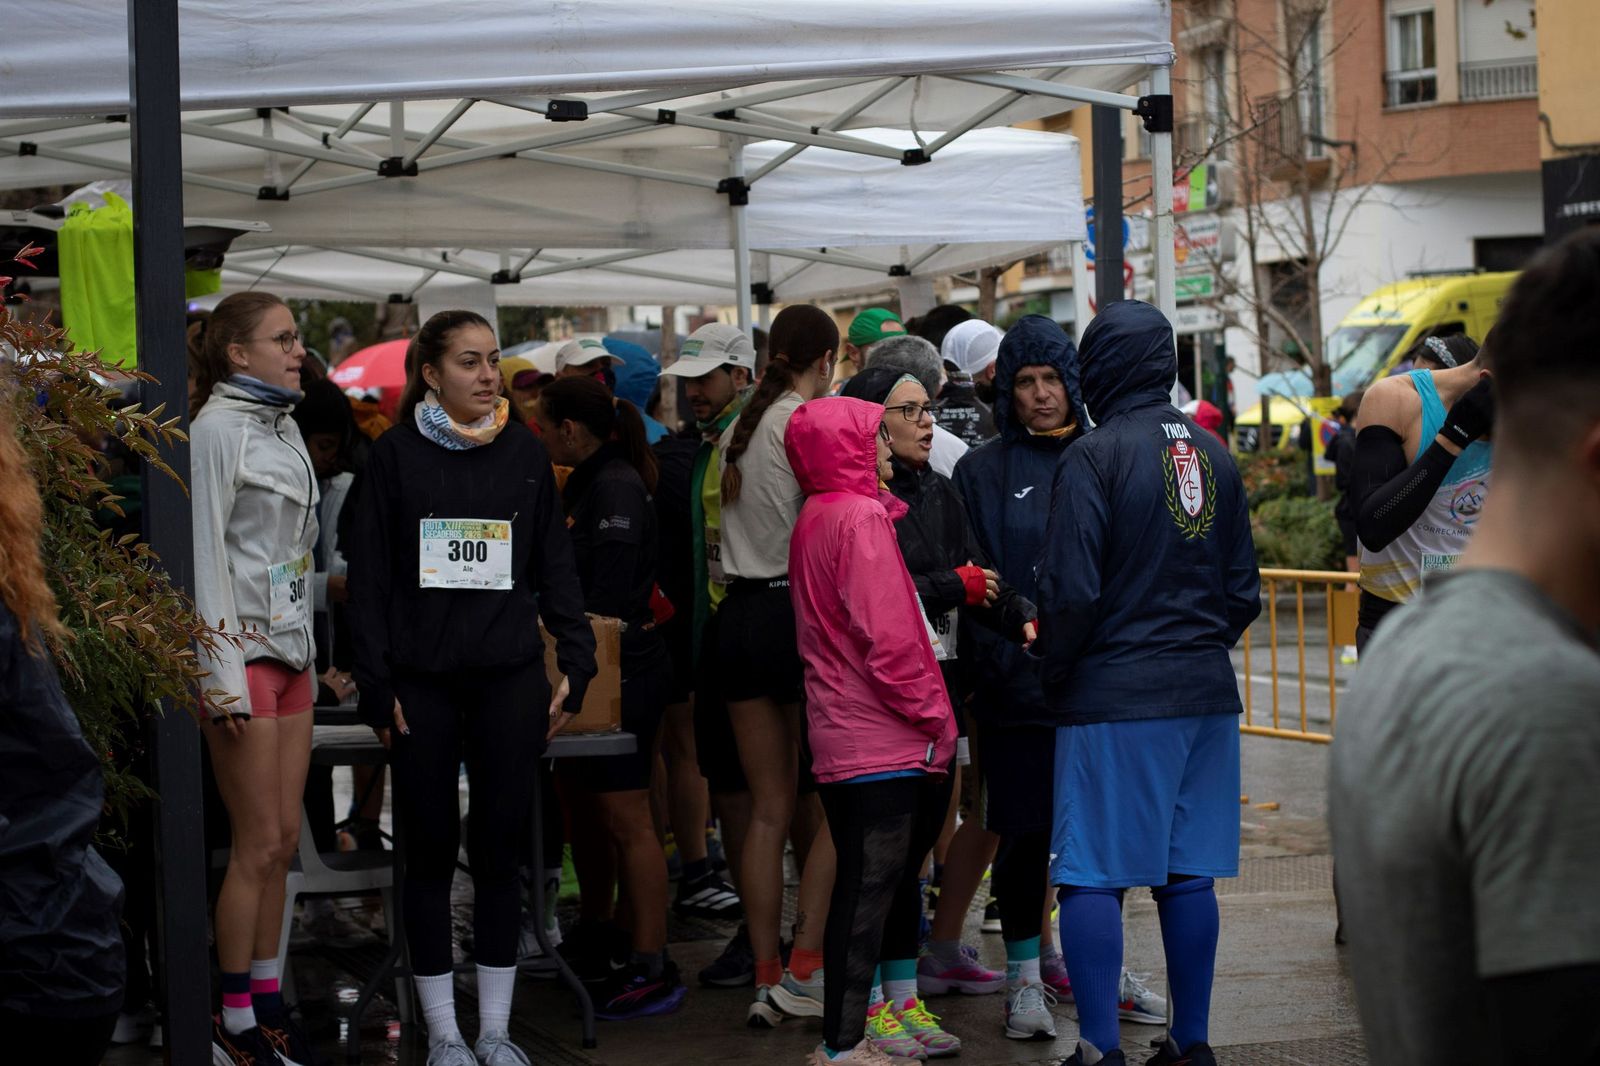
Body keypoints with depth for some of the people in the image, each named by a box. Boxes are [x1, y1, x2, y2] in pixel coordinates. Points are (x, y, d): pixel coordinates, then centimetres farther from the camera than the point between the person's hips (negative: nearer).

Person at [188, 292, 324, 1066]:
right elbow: (207, 553, -14)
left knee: (283, 839, 9)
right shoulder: (218, 428, -10)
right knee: (258, 845, -4)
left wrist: (310, 653, 17)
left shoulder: (284, 427, 15)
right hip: (245, 654, -8)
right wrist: (226, 677, -18)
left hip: (290, 652, 8)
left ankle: (267, 1001, 17)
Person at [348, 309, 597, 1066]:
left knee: (500, 848, 5)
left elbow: (555, 566, 10)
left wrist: (575, 664, 2)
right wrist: (376, 686, -6)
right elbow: (370, 577, 0)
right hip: (422, 683, -2)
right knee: (430, 853, 4)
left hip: (509, 679, 2)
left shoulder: (524, 452, 7)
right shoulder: (396, 456, 0)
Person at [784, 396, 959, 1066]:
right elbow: (885, 634, -19)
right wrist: (930, 711, -10)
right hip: (879, 740, -10)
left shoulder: (815, 518, 16)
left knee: (875, 881, 17)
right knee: (870, 886, -6)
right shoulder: (861, 516, -14)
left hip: (843, 734, 10)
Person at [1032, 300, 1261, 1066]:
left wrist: (1054, 673, 1)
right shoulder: (1215, 456, 9)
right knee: (1187, 874, 10)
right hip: (1206, 692, 6)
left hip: (1113, 697, -6)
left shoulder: (1093, 458, -10)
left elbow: (1071, 593, -13)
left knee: (1091, 877, -2)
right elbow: (1245, 590, 13)